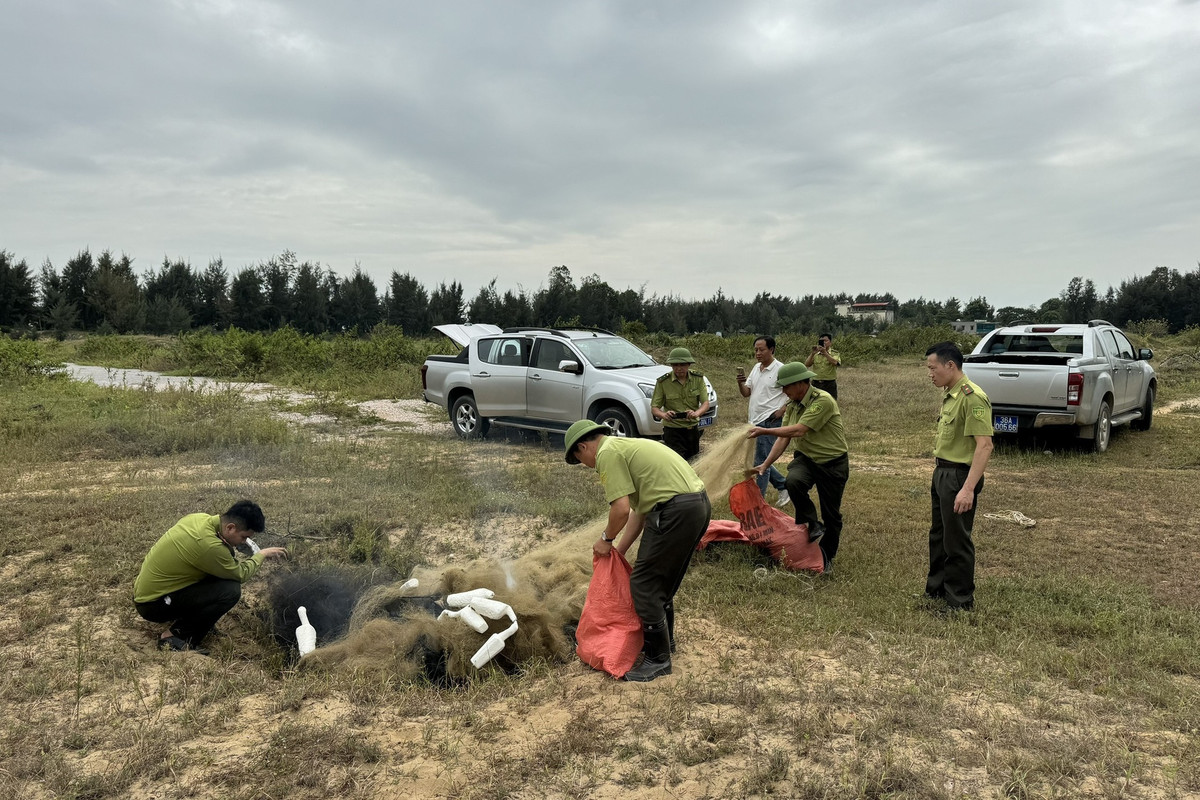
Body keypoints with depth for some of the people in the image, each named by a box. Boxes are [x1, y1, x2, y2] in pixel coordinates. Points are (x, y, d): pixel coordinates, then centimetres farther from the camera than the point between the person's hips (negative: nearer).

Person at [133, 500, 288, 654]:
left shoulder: (199, 518, -7)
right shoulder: (208, 545, -30)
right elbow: (241, 574, -15)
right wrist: (262, 554, 1)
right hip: (152, 605, -9)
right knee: (231, 590, -21)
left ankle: (184, 618, 13)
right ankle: (174, 637, -8)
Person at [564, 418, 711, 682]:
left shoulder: (607, 453, -6)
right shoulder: (625, 446, 24)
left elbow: (621, 508, -15)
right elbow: (639, 508, 23)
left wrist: (606, 538, 3)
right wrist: (619, 549, 22)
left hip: (675, 510, -10)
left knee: (643, 584, 0)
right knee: (663, 580, 24)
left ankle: (658, 659, 8)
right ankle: (664, 639, 40)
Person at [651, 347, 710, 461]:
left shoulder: (698, 379, -2)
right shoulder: (663, 382, -10)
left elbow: (705, 403, -6)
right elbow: (654, 408, -9)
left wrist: (696, 413, -30)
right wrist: (664, 415, -33)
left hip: (693, 429, 4)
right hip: (673, 430, -4)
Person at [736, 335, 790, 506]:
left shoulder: (780, 369, -12)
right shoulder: (756, 368, 12)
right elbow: (746, 393, 13)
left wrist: (782, 410, -16)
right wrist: (740, 383, -7)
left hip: (769, 421, -8)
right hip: (755, 421, 8)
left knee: (761, 461, -6)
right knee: (761, 460, 15)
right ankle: (783, 487, 29)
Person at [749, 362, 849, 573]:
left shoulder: (823, 401, -24)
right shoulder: (792, 405, 1)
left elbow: (798, 430, -30)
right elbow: (783, 438, 3)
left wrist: (764, 431, -27)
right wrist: (766, 464, -4)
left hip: (832, 462, -5)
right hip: (805, 458, 5)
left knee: (831, 514, 5)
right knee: (793, 480, -30)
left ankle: (827, 557, 27)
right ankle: (812, 524, -7)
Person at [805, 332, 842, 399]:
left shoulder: (835, 354, 3)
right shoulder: (815, 354, 9)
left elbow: (835, 363, -19)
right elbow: (806, 364, -5)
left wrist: (825, 353, -30)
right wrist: (813, 353, -18)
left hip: (830, 384, -2)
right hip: (816, 384, 2)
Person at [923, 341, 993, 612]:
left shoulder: (972, 397, -20)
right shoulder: (949, 394, 10)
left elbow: (984, 445, -24)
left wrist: (968, 489, -28)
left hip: (960, 476, -10)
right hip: (943, 473, 10)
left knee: (957, 541, 3)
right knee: (938, 536, 20)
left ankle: (960, 602, 17)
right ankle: (936, 589, 35)